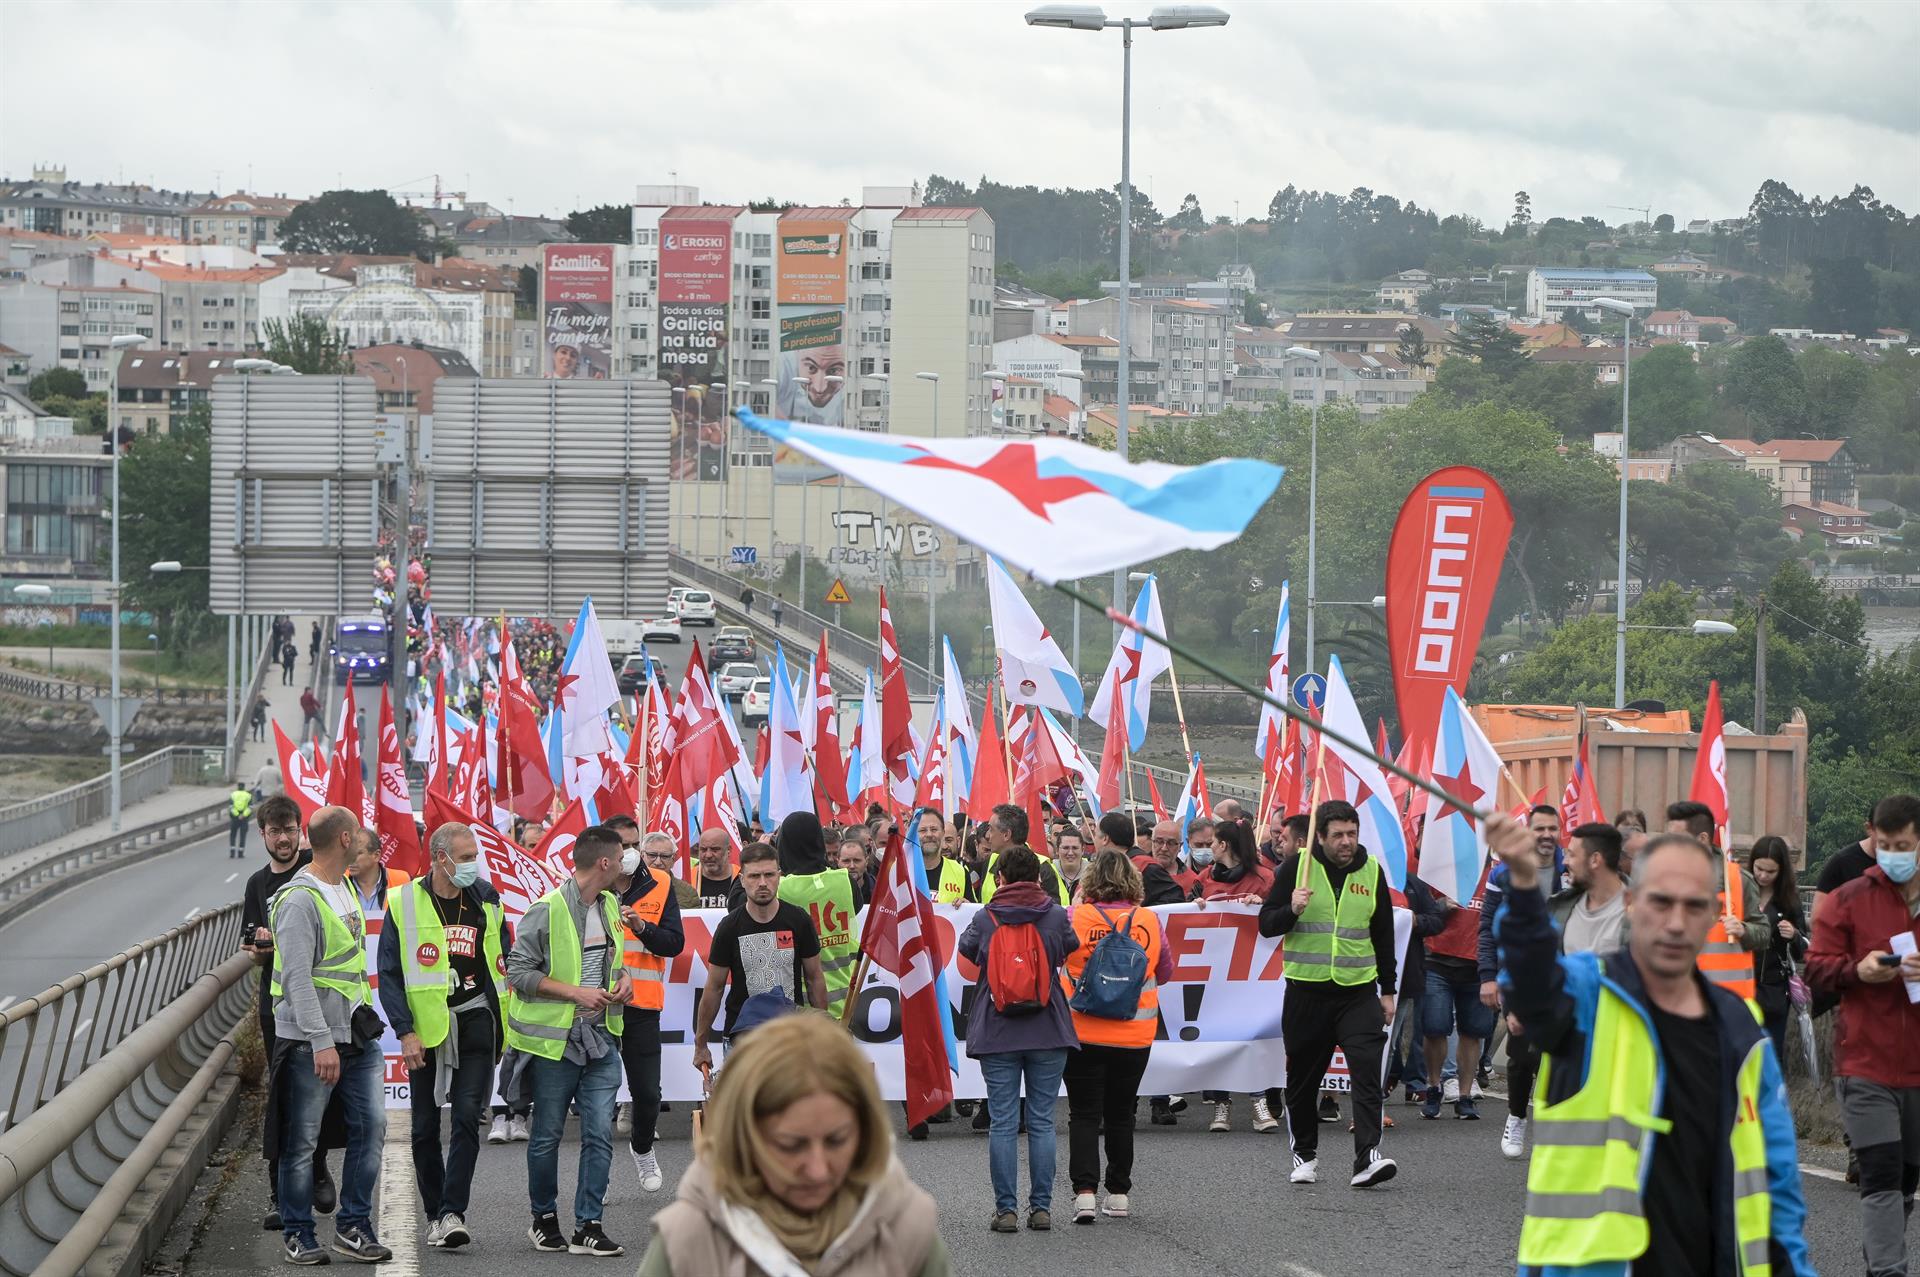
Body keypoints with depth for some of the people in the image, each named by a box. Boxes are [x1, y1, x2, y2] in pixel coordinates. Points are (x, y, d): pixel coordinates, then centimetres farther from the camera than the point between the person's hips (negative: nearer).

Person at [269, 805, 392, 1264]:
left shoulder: (346, 888, 13)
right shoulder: (299, 900, -16)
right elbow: (297, 977, -21)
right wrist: (321, 1041, -24)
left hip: (357, 1035, 8)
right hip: (309, 1041, -8)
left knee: (370, 1127, 3)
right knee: (302, 1142, 1)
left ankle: (353, 1226, 12)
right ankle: (298, 1234, 10)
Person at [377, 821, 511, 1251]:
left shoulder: (486, 902, 7)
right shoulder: (405, 904, -2)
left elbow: (505, 967, 14)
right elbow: (389, 975, -2)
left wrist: (505, 1026, 9)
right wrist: (406, 1032, -10)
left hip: (475, 1023, 1)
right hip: (426, 1029, 0)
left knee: (467, 1116, -13)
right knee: (425, 1127, 5)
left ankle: (453, 1213, -15)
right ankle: (435, 1215, 17)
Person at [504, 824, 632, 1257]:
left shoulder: (609, 905, 11)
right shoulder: (547, 910, -13)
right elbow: (519, 972, -12)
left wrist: (623, 977, 4)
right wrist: (575, 993, -18)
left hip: (601, 1038, 6)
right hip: (554, 1040, -6)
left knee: (600, 1133, -2)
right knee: (548, 1136, 7)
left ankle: (587, 1227, 2)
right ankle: (544, 1218, 23)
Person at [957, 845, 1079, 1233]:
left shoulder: (984, 919, -4)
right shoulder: (1056, 916, -2)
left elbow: (966, 947, 16)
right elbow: (1072, 946, 18)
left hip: (997, 1034, -1)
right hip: (1048, 1033, 1)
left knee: (1002, 1122, 2)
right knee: (1042, 1121, 6)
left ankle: (1006, 1209, -1)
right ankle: (1041, 1208, 5)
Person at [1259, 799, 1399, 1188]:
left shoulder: (1371, 871, 6)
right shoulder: (1297, 867, -2)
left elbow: (1383, 934, 16)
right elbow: (1266, 924, -1)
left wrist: (1387, 990, 14)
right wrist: (1291, 910, -22)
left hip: (1358, 991, 1)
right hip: (1306, 991, -1)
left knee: (1367, 1070, -14)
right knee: (1303, 1078, 8)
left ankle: (1367, 1157, -19)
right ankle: (1305, 1153, 25)